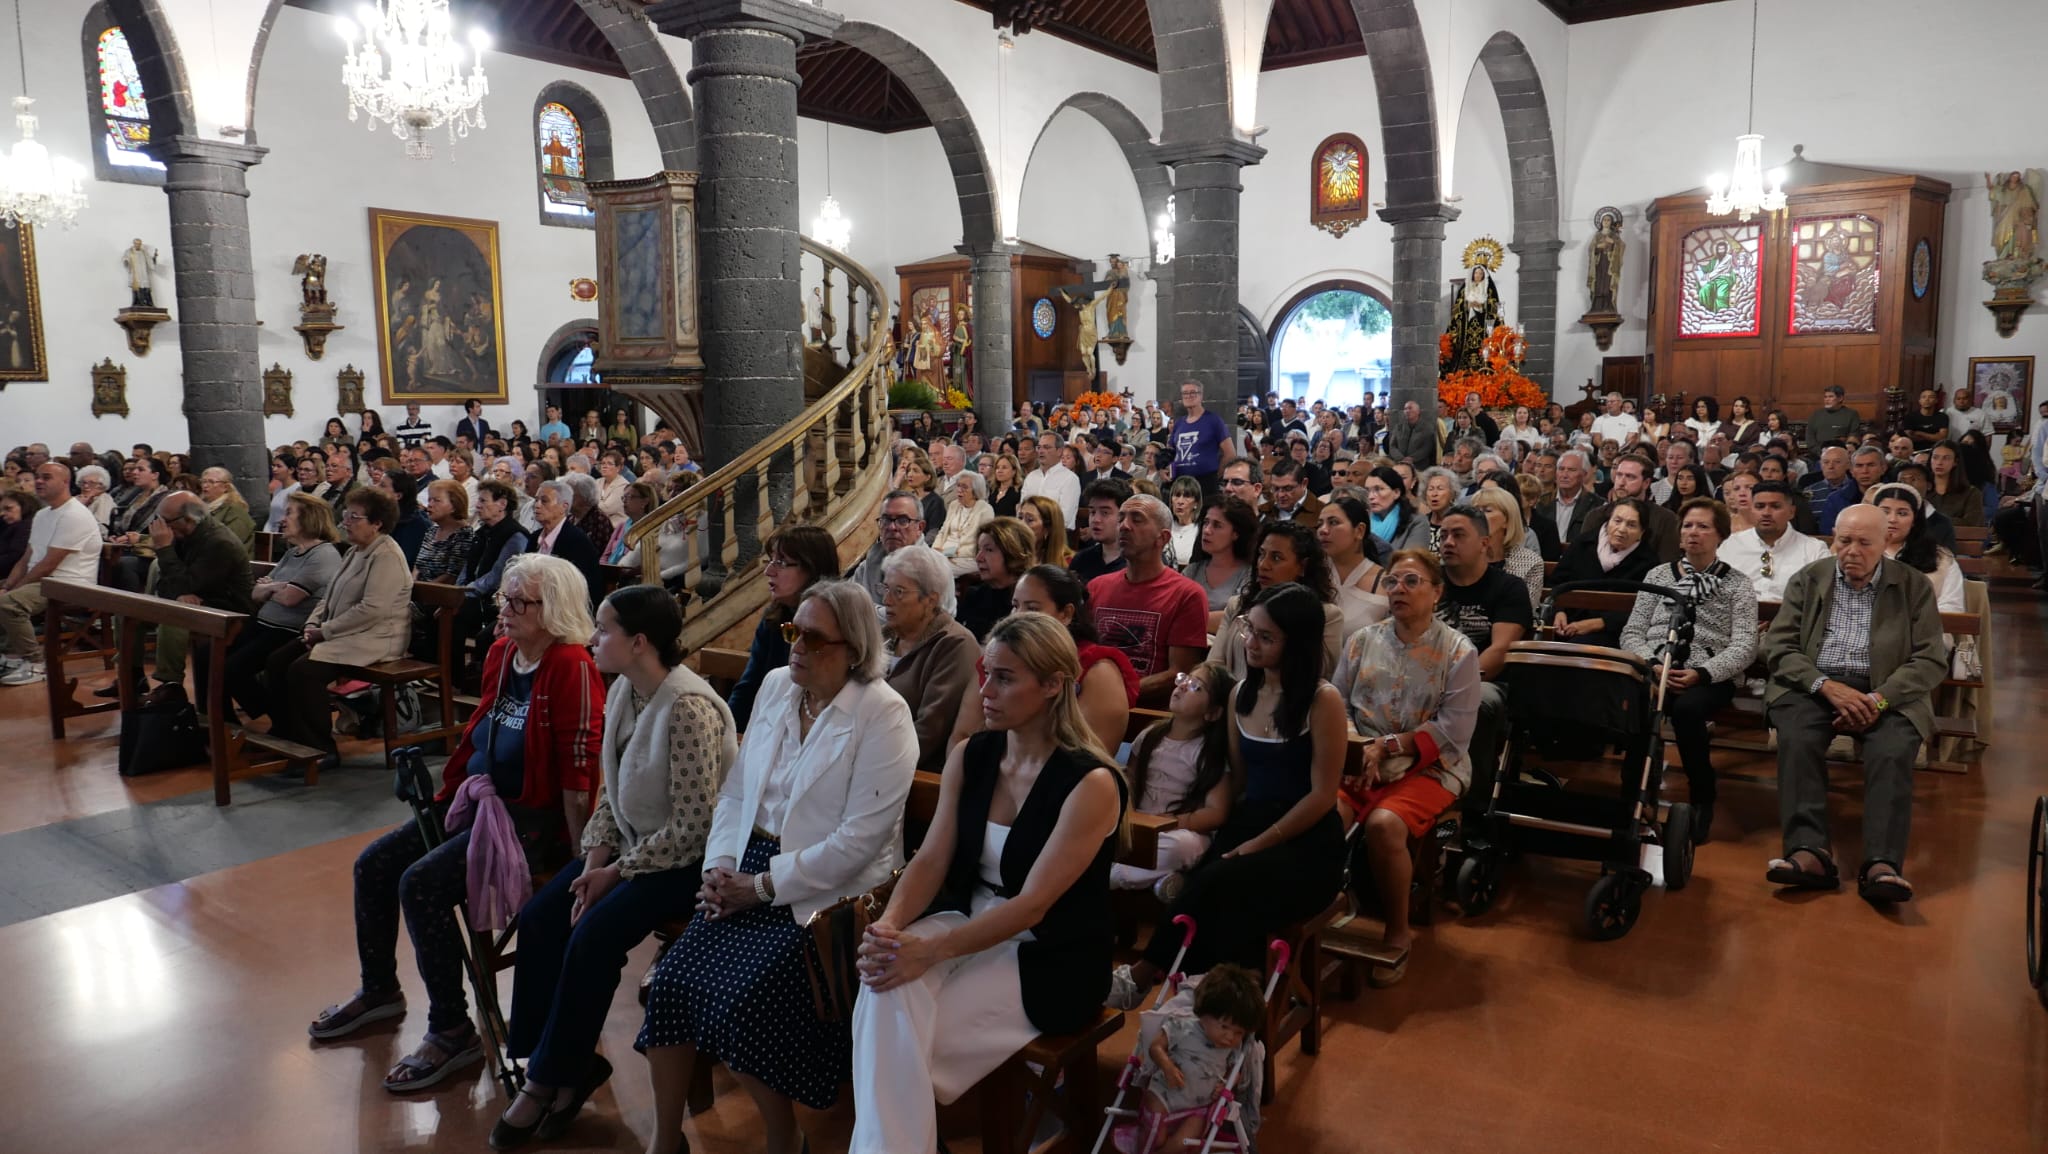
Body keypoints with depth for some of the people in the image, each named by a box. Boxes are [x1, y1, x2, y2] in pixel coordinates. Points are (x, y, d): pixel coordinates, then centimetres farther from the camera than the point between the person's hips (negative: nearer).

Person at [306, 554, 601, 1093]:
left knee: (422, 883, -22)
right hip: (476, 800, 10)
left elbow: (578, 766, -22)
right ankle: (379, 991, 32)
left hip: (532, 817, -10)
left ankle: (453, 1032, -7)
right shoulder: (502, 653, 8)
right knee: (374, 864, 9)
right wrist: (451, 789, 18)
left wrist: (579, 855, -21)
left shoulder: (571, 667, -20)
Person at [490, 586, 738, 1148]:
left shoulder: (689, 710, -26)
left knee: (592, 937, -20)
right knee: (539, 918, -5)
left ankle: (548, 1078, 2)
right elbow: (610, 791, 9)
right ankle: (572, 1062, 7)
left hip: (682, 859, -8)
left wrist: (618, 871, -17)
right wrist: (595, 858, -6)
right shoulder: (622, 692, 0)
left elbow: (691, 828, -24)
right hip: (630, 843, 8)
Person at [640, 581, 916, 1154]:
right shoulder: (775, 686, 8)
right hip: (749, 874, 6)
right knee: (670, 979, -11)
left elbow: (861, 838, -19)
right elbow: (736, 788, 12)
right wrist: (719, 866, -3)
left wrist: (764, 886, -16)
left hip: (826, 892, -6)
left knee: (738, 1000, -22)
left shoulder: (883, 715, -14)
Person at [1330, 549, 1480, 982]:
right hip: (1360, 762, 3)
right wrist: (1360, 749, -11)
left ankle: (1398, 933, -9)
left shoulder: (1458, 651, -1)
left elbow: (1454, 727, -8)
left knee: (1384, 824, -32)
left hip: (1429, 767, -3)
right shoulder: (1363, 640, 11)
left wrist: (1389, 746, -13)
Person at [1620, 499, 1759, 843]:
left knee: (1686, 708, -37)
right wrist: (1653, 665, -10)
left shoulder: (1737, 585, 11)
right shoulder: (1657, 575, 18)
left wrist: (1700, 673, -18)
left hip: (1711, 677, -1)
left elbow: (1744, 648, -1)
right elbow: (1631, 633, 11)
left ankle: (1703, 795, -13)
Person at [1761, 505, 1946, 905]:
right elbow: (1778, 647, 3)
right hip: (1814, 685, 0)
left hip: (1886, 693, 0)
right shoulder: (1808, 580, 10)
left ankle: (1882, 865, -35)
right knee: (1797, 741, -30)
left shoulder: (1914, 586, 8)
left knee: (1894, 753, -30)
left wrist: (1878, 699, -16)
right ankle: (1810, 853, -36)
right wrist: (1827, 686, -14)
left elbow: (1931, 660, 1)